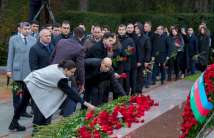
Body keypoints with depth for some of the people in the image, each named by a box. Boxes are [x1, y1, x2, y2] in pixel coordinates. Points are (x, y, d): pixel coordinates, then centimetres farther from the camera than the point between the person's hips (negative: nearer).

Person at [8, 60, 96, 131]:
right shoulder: (61, 78, -24)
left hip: (30, 80, 9)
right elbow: (70, 92, -23)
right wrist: (86, 103, -23)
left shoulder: (57, 67, -1)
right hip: (34, 85, -9)